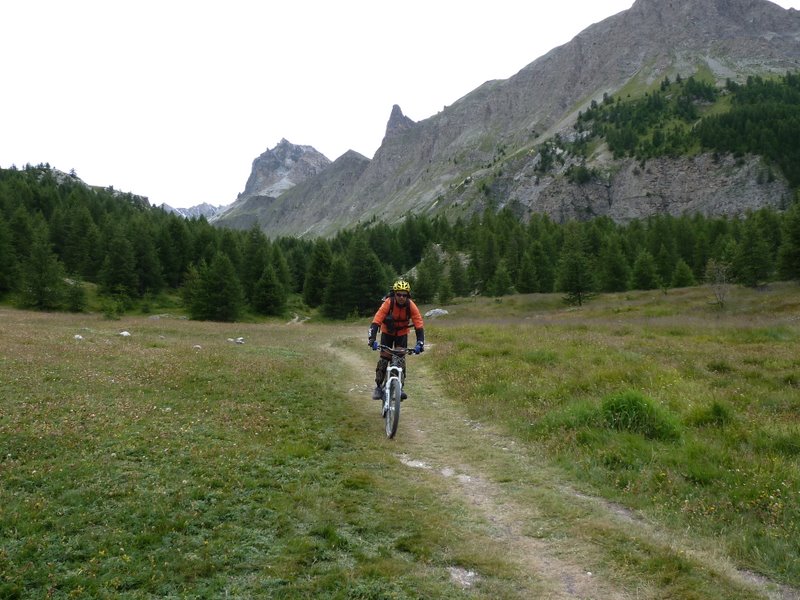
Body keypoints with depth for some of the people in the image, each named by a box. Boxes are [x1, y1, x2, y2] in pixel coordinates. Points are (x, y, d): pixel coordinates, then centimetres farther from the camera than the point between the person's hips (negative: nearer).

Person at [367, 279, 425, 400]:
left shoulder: (411, 305, -26)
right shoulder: (388, 303, -30)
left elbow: (419, 325, -27)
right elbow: (376, 321, -35)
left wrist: (420, 343, -38)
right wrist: (372, 339, -46)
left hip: (402, 333, 1)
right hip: (387, 332, -1)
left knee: (401, 359, -10)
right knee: (384, 358, -8)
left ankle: (401, 387, -1)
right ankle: (378, 386, 5)